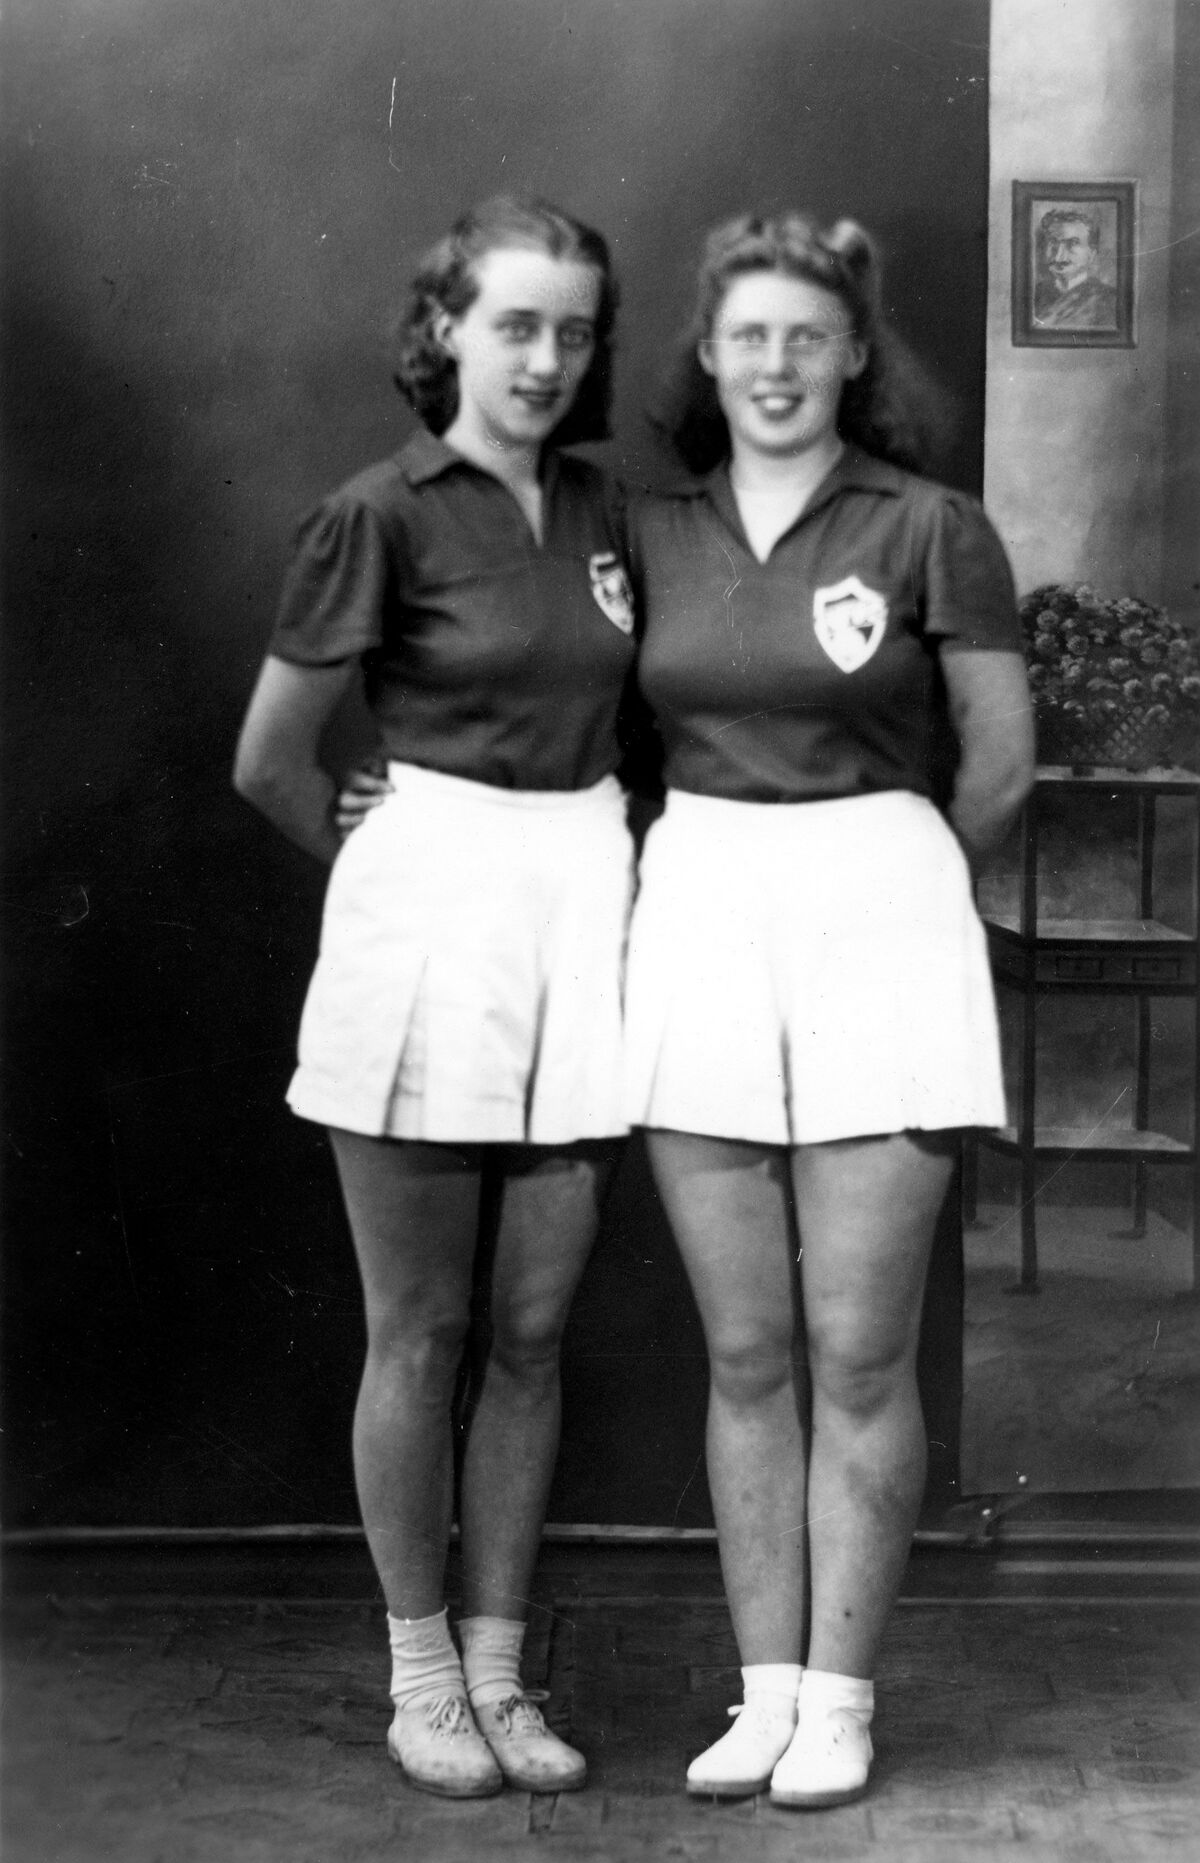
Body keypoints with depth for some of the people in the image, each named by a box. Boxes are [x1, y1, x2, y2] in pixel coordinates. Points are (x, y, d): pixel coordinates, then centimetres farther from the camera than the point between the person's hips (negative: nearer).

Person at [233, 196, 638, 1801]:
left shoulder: (601, 510, 10)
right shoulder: (382, 515, -6)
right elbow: (270, 764, -2)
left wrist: (595, 869, 9)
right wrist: (399, 863, 9)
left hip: (582, 917, 5)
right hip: (427, 916, -5)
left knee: (532, 1331, 8)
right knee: (421, 1332, 5)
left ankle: (498, 1670, 19)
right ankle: (419, 1679, 18)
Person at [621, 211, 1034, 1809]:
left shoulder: (930, 531, -2)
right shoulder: (651, 536, 8)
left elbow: (1003, 764, 3)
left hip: (876, 930, -3)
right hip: (697, 927, 3)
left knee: (859, 1356, 2)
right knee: (747, 1354, 7)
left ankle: (840, 1701, 14)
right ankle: (766, 1693, 17)